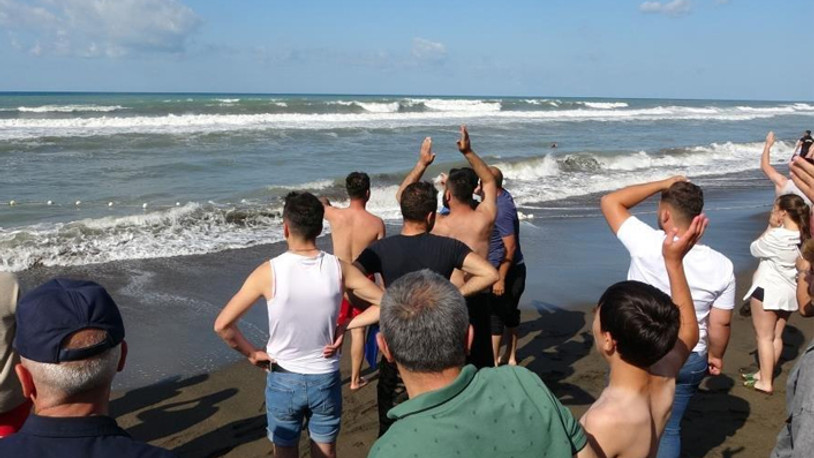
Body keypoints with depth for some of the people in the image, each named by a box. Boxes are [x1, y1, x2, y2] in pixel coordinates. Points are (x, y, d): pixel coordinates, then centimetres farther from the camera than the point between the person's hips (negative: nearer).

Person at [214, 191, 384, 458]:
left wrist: (251, 354, -2)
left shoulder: (269, 272, -17)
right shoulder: (339, 268, -12)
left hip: (283, 380, -1)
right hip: (325, 379, 1)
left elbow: (223, 325, -16)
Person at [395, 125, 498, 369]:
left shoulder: (436, 225, -15)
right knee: (481, 358, 17)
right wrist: (469, 152, 5)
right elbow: (488, 180, 10)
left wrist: (422, 163, -2)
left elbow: (402, 195, 0)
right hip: (478, 299, 2)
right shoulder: (484, 220, -8)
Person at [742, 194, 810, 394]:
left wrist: (771, 227, -4)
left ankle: (765, 382, 6)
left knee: (764, 337, 2)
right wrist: (775, 228, 3)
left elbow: (755, 249, -5)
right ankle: (765, 374, 29)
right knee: (776, 336, 16)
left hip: (767, 290, -8)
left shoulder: (776, 237, -23)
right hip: (790, 291, 8)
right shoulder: (804, 237, -1)